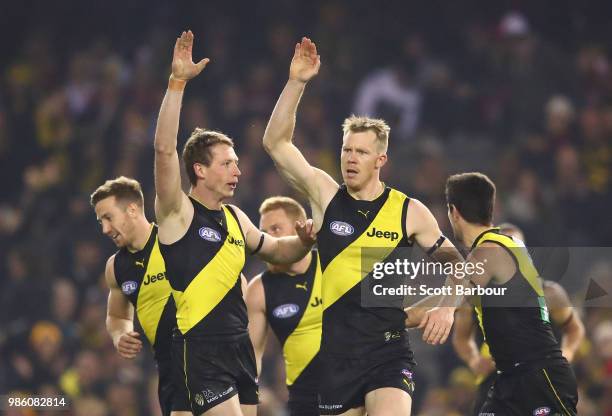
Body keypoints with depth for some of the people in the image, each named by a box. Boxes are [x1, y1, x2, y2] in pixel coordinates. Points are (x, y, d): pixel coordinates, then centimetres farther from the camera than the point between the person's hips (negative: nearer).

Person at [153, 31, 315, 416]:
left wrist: (303, 241, 8)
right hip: (201, 348, -8)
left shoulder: (235, 217, 16)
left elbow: (275, 250, 31)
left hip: (239, 345, 8)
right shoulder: (178, 212, -6)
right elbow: (164, 150, -20)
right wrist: (177, 83, -27)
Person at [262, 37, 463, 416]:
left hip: (388, 352, -2)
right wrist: (296, 83, -11)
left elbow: (454, 264, 10)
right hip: (335, 352, 2)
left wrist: (447, 306, -8)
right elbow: (276, 143, -3)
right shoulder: (325, 195, 3)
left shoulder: (410, 212, 1)